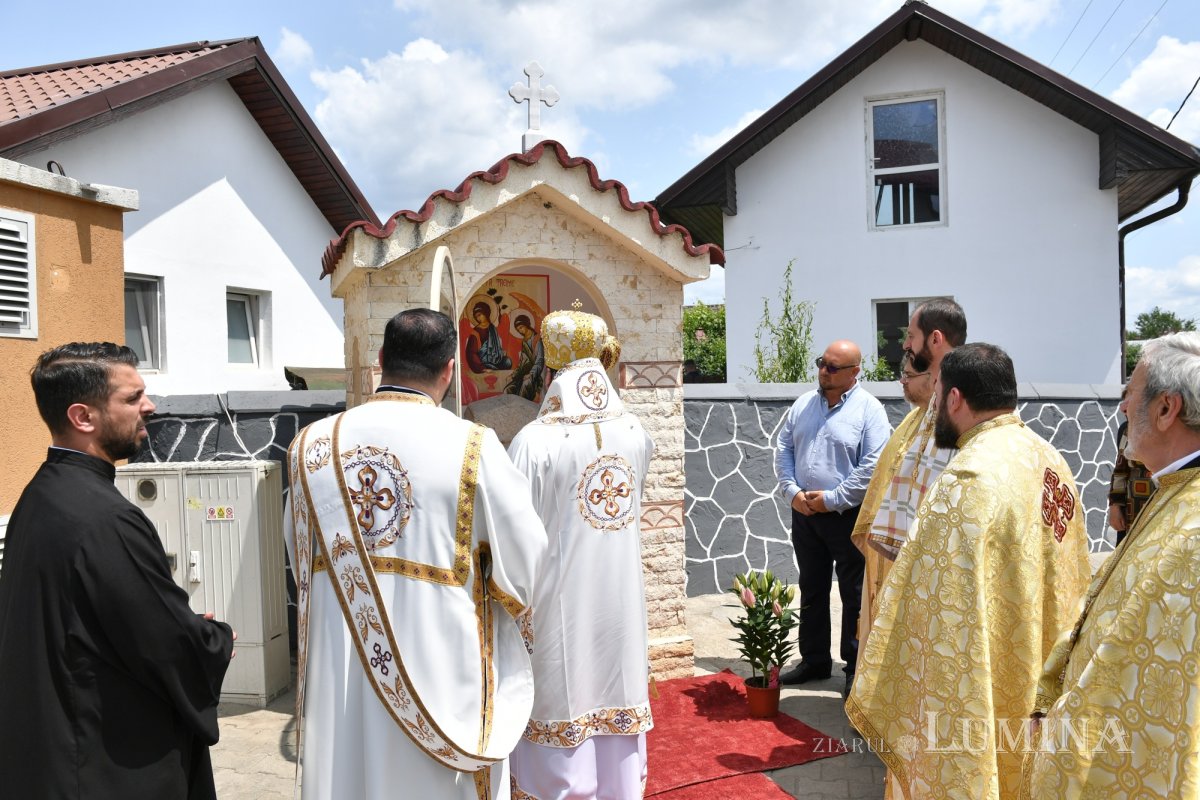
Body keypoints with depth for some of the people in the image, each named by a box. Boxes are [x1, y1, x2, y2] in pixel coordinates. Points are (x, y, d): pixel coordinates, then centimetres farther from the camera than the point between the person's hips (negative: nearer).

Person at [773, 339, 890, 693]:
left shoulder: (869, 409, -9)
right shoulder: (804, 404, 8)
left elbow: (873, 466, -16)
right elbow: (783, 449, 10)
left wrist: (832, 499, -16)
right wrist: (792, 492, -4)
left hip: (848, 516, -5)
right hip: (804, 514, 6)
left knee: (854, 596, 5)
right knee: (812, 591, 16)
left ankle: (857, 667, 18)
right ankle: (814, 660, 30)